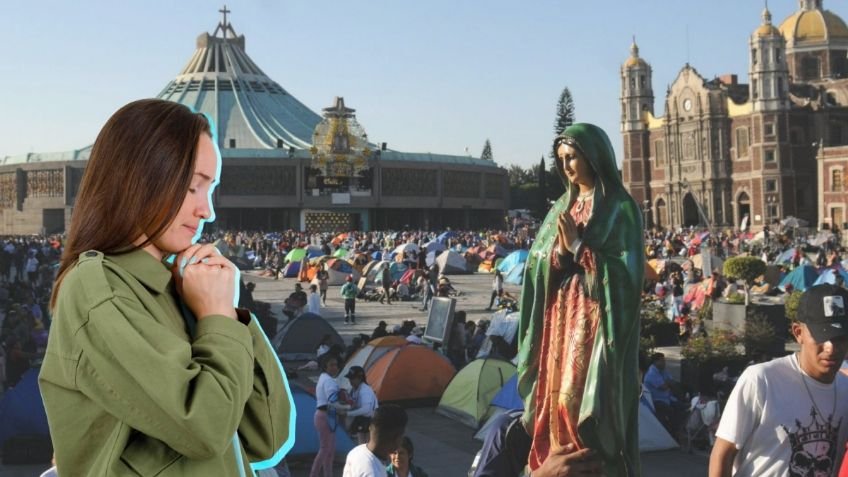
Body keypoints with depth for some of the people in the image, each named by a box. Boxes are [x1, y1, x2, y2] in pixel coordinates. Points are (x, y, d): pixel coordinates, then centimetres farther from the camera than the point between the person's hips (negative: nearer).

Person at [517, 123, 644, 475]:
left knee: (587, 402, -9)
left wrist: (578, 245, -16)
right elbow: (540, 266, 10)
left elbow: (626, 271, -15)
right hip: (560, 319, 6)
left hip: (596, 322, -6)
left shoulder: (621, 208, -6)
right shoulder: (562, 207, 14)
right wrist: (561, 250, -11)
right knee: (557, 397, 6)